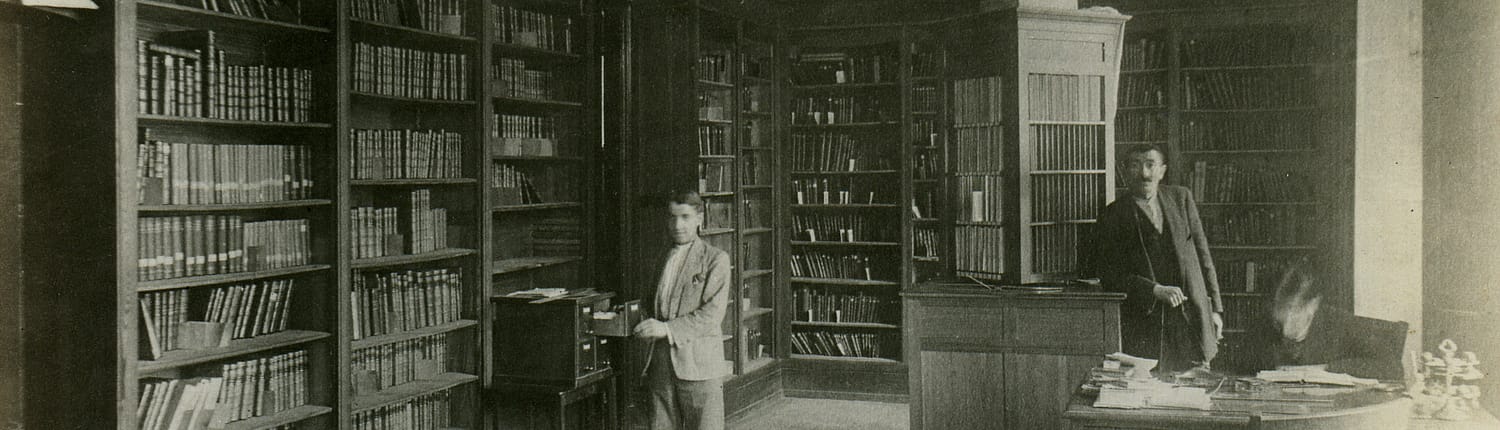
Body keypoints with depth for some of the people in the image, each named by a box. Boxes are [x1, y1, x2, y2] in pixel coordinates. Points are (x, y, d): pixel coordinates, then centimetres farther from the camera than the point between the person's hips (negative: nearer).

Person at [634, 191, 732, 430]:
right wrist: (650, 327, 7)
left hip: (699, 365, -5)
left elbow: (712, 314, -12)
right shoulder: (665, 259, 18)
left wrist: (667, 329, -20)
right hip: (662, 364, 6)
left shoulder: (716, 259, -2)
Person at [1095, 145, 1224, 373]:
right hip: (1143, 323, -3)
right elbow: (1109, 275, -4)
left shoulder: (1181, 198, 10)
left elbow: (1202, 254, 12)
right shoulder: (1112, 216, 1)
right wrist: (1156, 290, -16)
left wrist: (1215, 308, 8)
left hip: (1191, 319, 3)